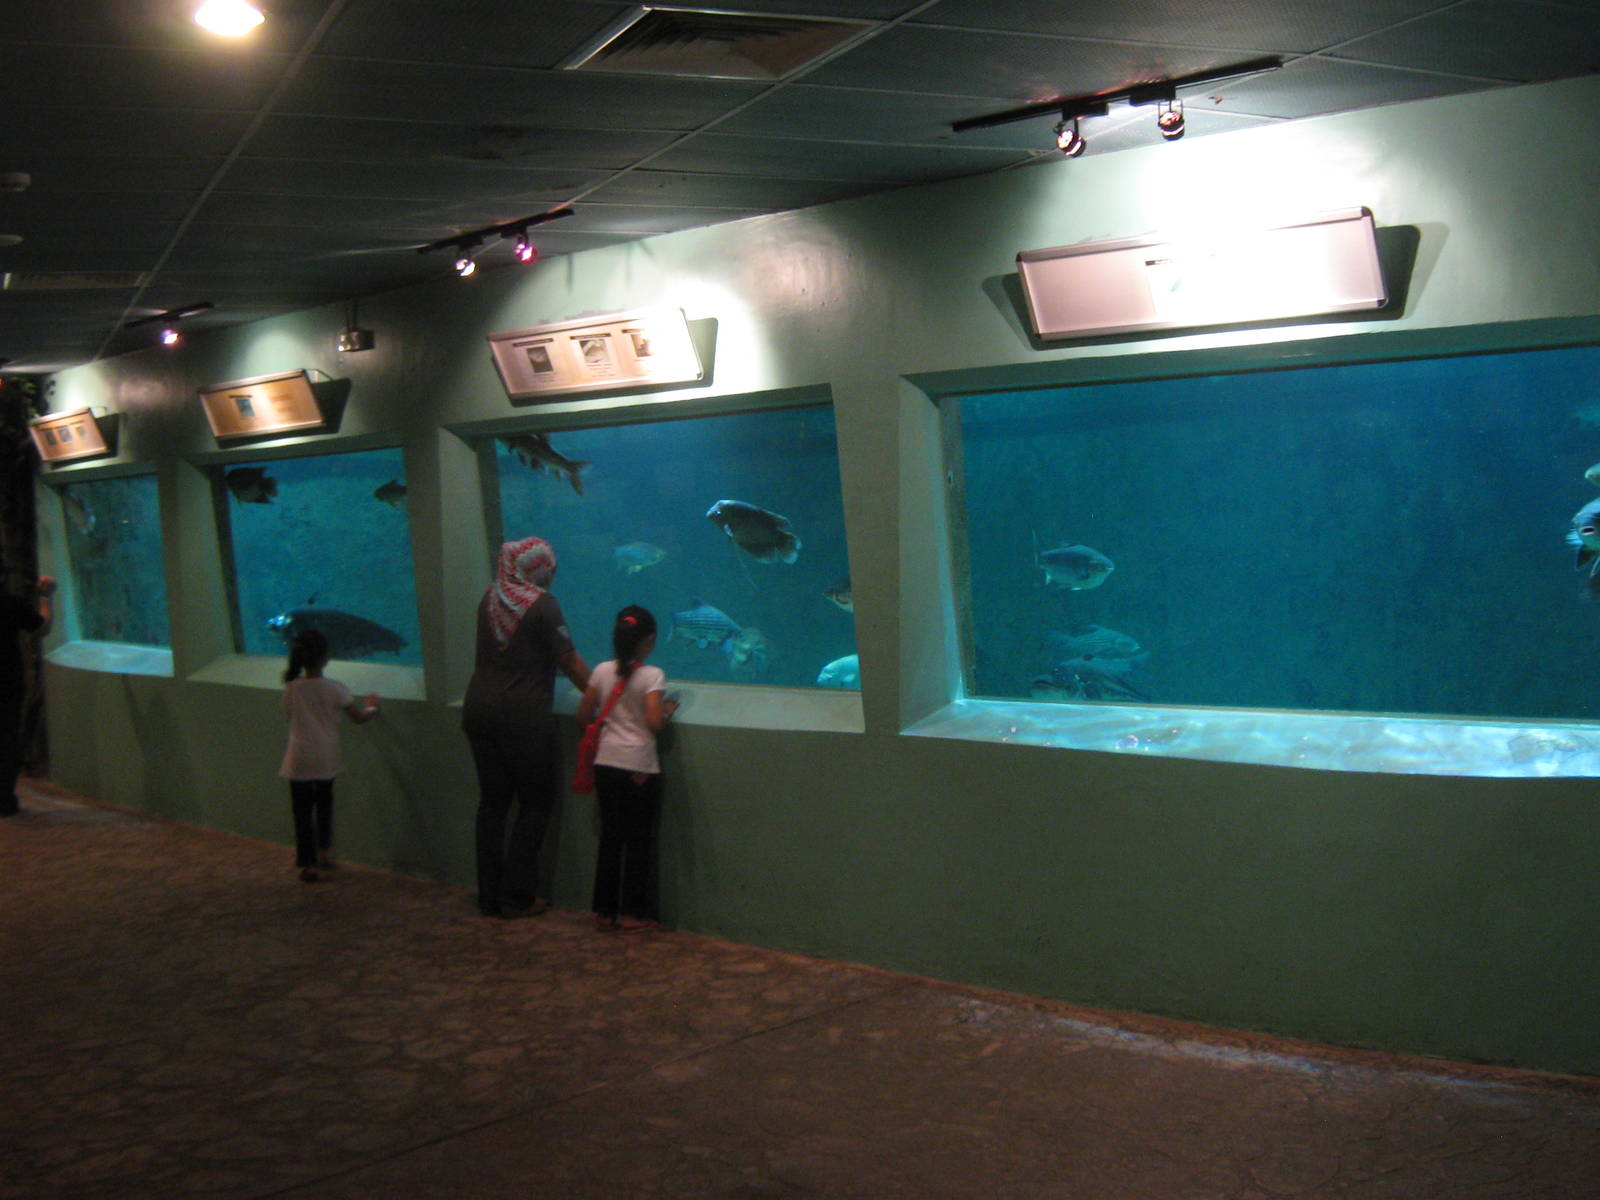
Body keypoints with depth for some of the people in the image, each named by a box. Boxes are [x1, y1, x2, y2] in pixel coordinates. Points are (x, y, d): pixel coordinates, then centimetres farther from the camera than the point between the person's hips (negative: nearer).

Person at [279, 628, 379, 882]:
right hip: (326, 758, 1)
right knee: (324, 803, 23)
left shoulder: (291, 689, -6)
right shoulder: (334, 689, -10)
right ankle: (323, 853, 30)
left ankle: (308, 865, 3)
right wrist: (371, 707, 20)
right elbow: (359, 718, -2)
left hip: (299, 759, -1)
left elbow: (291, 714, 10)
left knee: (303, 810, 4)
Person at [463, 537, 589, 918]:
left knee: (492, 802, 12)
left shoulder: (490, 599, 8)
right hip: (524, 715, -6)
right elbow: (571, 663, -9)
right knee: (535, 804, 6)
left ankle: (490, 896, 16)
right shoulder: (542, 606, -11)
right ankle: (517, 897, 6)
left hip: (479, 709, 6)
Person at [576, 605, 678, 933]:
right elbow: (654, 722, -21)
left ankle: (604, 911, 17)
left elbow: (583, 716, 7)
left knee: (610, 837, 12)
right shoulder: (652, 676, -11)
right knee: (639, 840, 6)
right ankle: (632, 914, 10)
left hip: (606, 764, 5)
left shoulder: (602, 671, 3)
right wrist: (668, 710, -1)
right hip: (639, 768, -5)